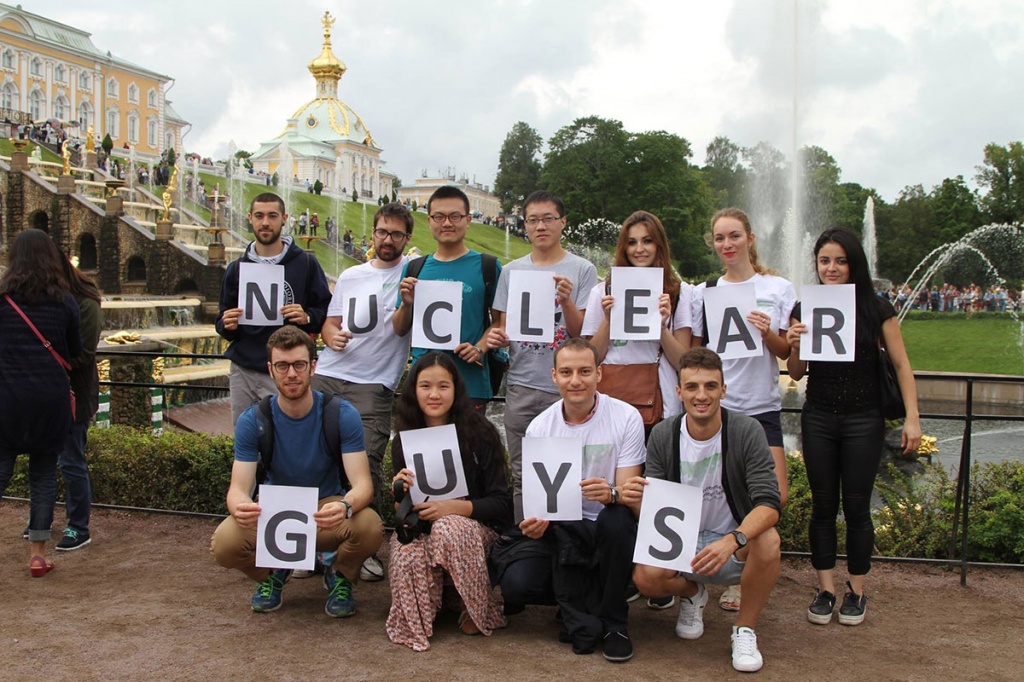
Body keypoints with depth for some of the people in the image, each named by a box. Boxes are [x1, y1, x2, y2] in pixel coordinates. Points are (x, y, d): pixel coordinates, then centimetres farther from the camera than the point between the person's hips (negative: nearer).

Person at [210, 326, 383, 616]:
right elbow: (238, 489, -17)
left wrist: (345, 506, -47)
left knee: (370, 527, -34)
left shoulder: (342, 415, -16)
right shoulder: (252, 421, -12)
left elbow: (362, 483, -22)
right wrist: (241, 508, -44)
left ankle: (338, 574, 5)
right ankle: (273, 572, 9)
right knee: (224, 543, -29)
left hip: (327, 509, -1)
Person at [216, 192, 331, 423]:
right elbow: (223, 324, 17)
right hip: (243, 371, 4)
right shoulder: (236, 269, 13)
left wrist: (307, 317, -17)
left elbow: (327, 311, 4)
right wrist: (227, 325, -6)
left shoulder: (306, 264, 3)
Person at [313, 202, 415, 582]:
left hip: (373, 384, -4)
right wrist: (332, 335, -1)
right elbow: (330, 321, 22)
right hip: (327, 377, 5)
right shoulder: (351, 276, 21)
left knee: (365, 464, -10)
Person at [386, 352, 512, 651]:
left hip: (476, 526, -1)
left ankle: (476, 611, -11)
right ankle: (413, 620, -7)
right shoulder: (404, 441, 5)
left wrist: (454, 507, -23)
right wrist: (401, 494, -17)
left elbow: (501, 503, -8)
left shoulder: (479, 434, -5)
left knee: (447, 529, -37)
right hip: (420, 526, 2)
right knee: (407, 545, -34)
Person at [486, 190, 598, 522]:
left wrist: (566, 301, -20)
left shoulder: (582, 270, 2)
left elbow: (581, 333, -3)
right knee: (522, 475, 9)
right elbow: (504, 327, 15)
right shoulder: (512, 271, 11)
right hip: (521, 386, 3)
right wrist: (496, 338, -7)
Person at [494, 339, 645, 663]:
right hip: (559, 530, 1)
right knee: (516, 584, -26)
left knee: (617, 518, -37)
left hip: (607, 528, -1)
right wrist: (536, 519, -24)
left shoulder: (626, 417, -9)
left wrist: (610, 494, -38)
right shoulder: (539, 427, -2)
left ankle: (613, 623, -14)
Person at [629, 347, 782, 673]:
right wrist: (639, 503, -32)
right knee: (645, 576, -28)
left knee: (768, 540, -34)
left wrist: (731, 541, -42)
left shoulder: (746, 432, -15)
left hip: (735, 547, -1)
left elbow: (769, 503, -23)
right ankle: (691, 594, 12)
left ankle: (745, 630, -5)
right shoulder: (663, 436, -8)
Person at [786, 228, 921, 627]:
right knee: (823, 505, 8)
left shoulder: (877, 310, -4)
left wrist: (912, 417, -6)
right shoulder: (805, 310, 1)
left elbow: (901, 365, 0)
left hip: (864, 421, -2)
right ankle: (825, 589, 17)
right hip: (818, 419, 2)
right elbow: (796, 373, 5)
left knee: (856, 507, 5)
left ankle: (857, 591, 19)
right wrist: (794, 346, -15)